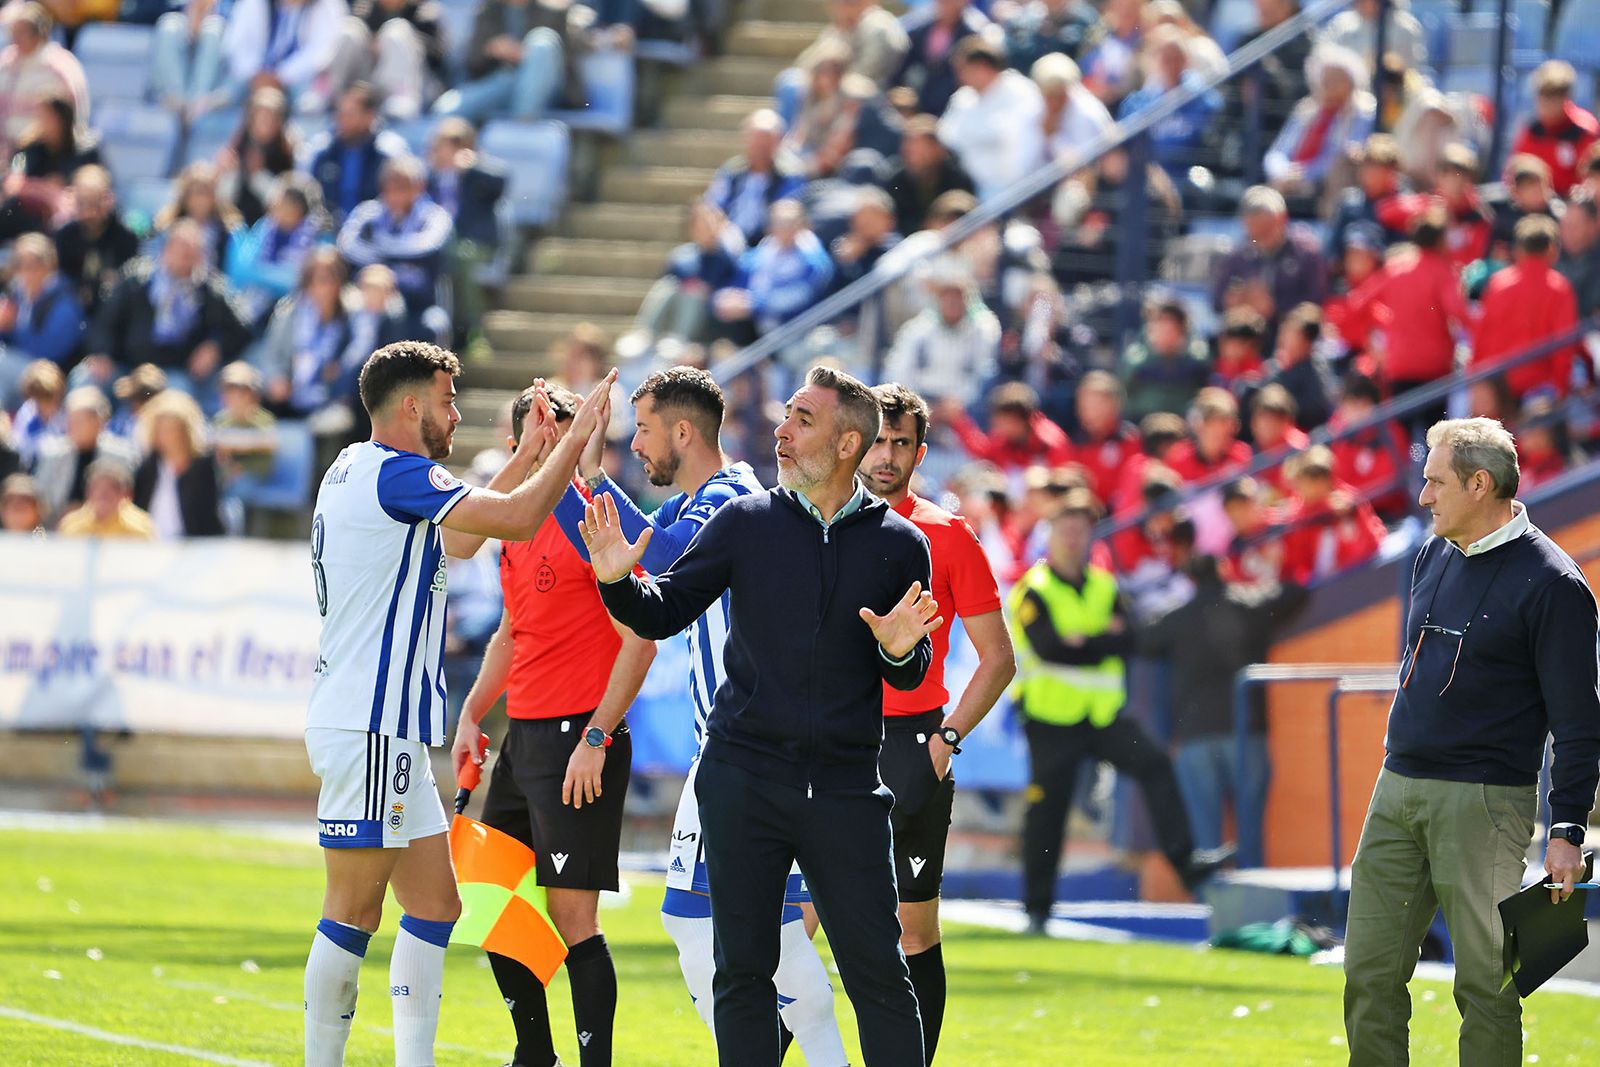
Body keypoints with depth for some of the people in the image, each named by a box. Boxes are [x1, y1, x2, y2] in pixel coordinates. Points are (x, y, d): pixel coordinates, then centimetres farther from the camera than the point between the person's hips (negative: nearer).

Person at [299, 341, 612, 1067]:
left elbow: (454, 539, 31)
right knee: (354, 912, -7)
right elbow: (517, 519, -19)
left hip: (391, 732, 10)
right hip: (369, 727, -10)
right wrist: (576, 437, -7)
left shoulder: (354, 473, 17)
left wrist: (525, 457, 28)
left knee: (435, 904, 9)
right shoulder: (394, 474, -14)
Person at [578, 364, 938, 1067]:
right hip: (742, 783, 1)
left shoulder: (899, 545, 4)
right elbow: (665, 612, 6)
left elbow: (909, 679, 9)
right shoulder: (746, 521, 4)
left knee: (878, 971, -3)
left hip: (845, 791, -1)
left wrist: (900, 651, -13)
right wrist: (621, 582, -14)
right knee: (743, 969, 4)